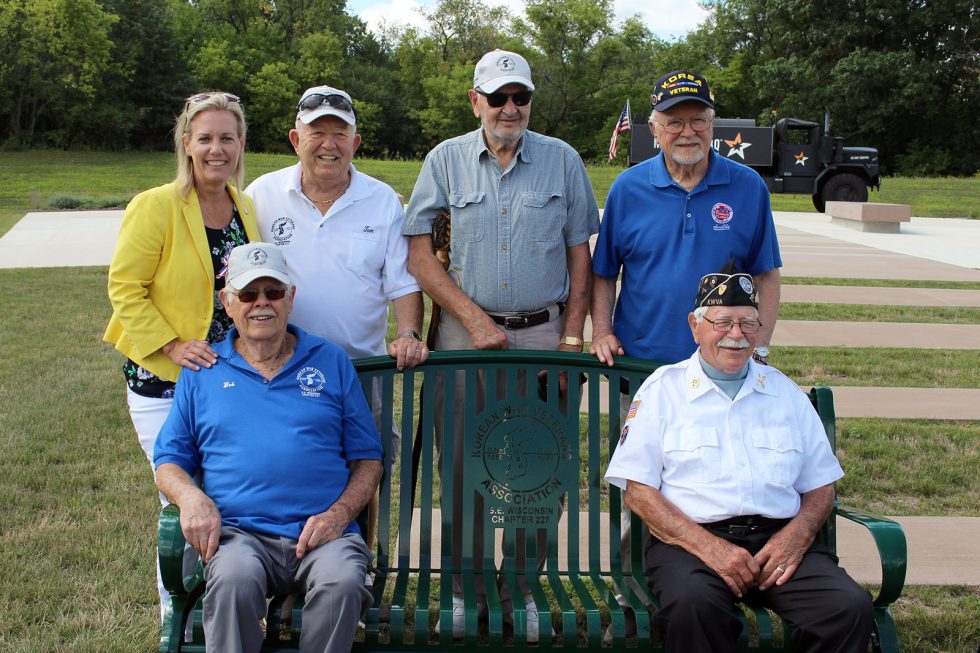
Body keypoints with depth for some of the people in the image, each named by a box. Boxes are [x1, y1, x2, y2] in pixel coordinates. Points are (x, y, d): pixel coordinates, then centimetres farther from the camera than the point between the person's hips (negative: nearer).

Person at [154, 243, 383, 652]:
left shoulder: (331, 362, 16)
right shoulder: (202, 372, 17)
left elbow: (367, 459, 15)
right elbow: (168, 461, 17)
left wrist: (339, 514, -4)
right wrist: (191, 498, -7)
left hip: (322, 532, 0)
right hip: (238, 532, 0)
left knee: (342, 583, -33)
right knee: (233, 581, -35)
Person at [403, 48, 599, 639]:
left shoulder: (563, 161, 6)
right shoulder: (446, 161, 5)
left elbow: (580, 253, 9)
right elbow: (420, 253, 1)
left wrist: (573, 337, 1)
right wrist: (475, 319, -7)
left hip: (543, 335, 0)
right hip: (465, 331, 0)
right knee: (462, 468, 4)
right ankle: (465, 588, 18)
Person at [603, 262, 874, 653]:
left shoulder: (785, 393, 20)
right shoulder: (663, 389, 9)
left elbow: (820, 489, 17)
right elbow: (639, 491, 0)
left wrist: (795, 535, -6)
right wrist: (708, 546, -14)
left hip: (778, 538, 3)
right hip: (689, 539, -3)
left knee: (851, 608, -25)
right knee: (692, 604, -37)